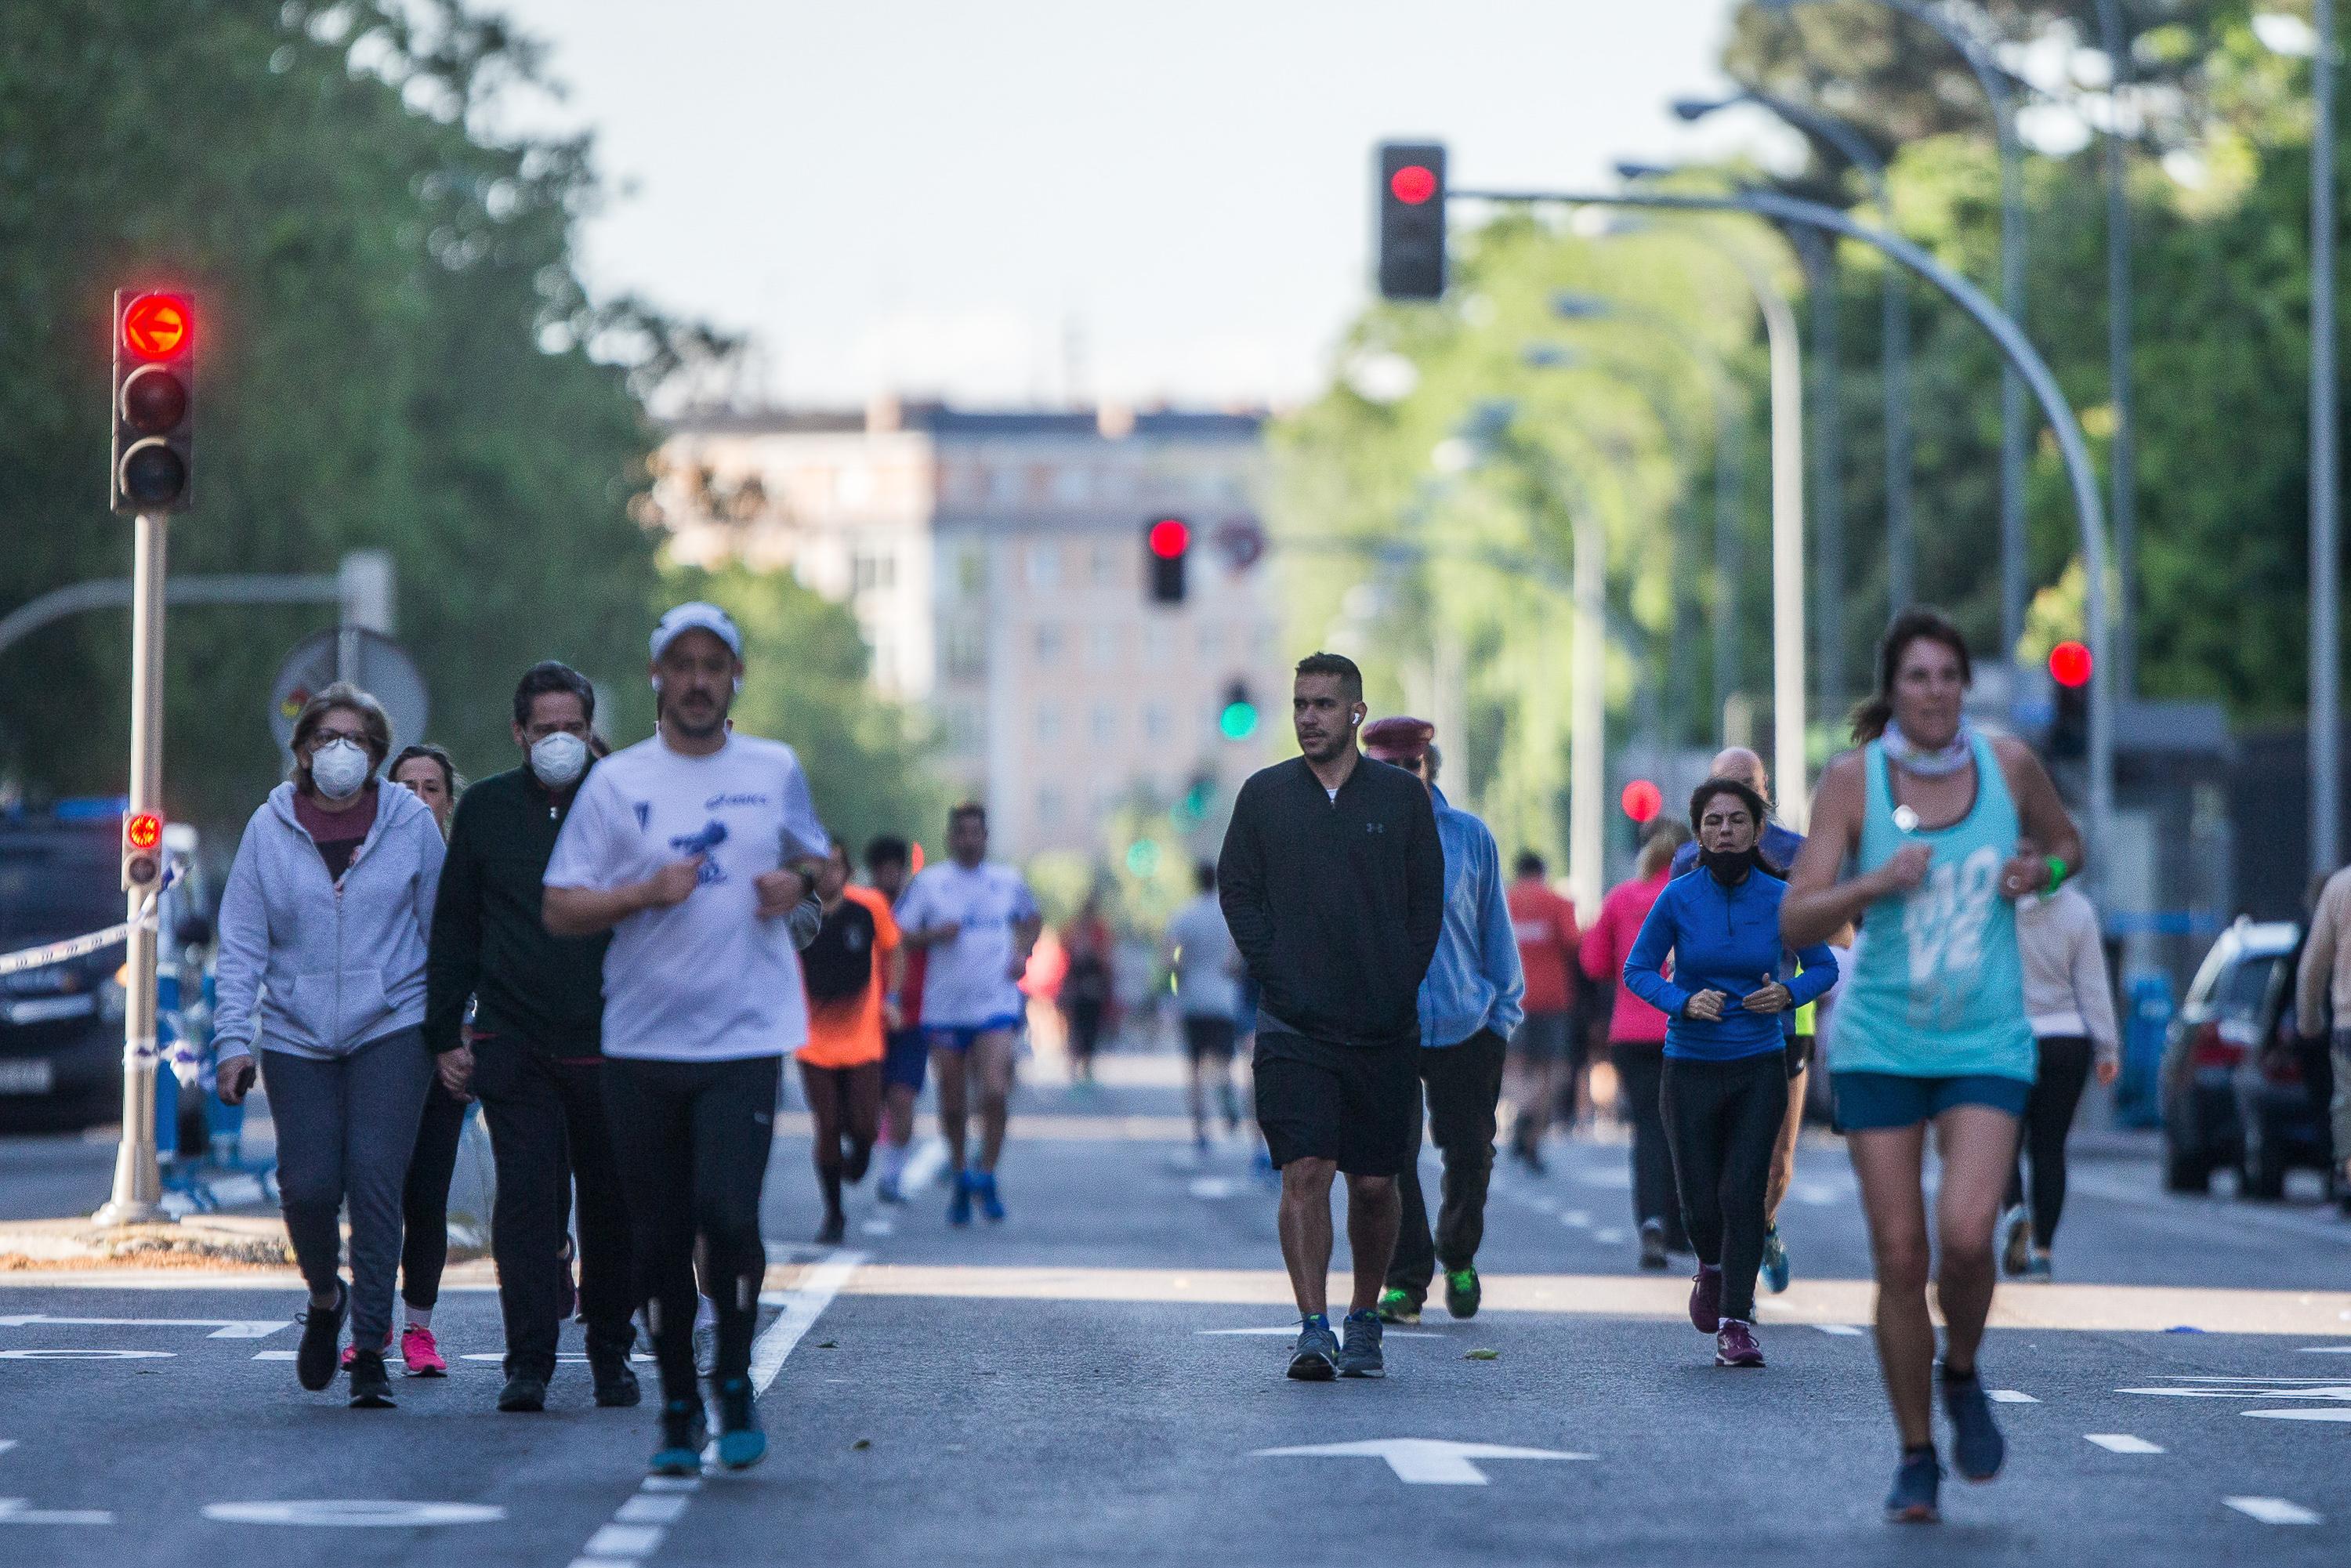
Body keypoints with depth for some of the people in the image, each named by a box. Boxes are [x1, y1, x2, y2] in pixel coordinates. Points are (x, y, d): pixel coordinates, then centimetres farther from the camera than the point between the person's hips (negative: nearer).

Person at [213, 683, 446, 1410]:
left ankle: (371, 1351, -7)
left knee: (374, 1177, -13)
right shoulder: (270, 829, 4)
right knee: (308, 1185, -6)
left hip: (391, 1028, -1)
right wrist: (235, 1040, -4)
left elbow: (443, 930, 8)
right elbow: (242, 943, 4)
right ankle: (325, 1297, 26)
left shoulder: (412, 824, 2)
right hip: (297, 1036, 1)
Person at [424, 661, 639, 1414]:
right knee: (525, 1197, -10)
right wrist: (445, 1034, 7)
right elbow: (453, 927, 12)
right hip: (513, 1042, 0)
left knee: (610, 1203, 7)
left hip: (607, 1042, 0)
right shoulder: (486, 809, 6)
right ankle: (529, 1364, -10)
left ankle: (611, 1352, 22)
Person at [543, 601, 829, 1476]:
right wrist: (647, 893, -15)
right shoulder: (616, 782, 3)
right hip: (641, 1041, 1)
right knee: (658, 1237, 3)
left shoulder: (776, 772, 9)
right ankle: (678, 1411, 18)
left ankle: (735, 1383, 7)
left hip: (746, 1035, 0)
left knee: (727, 1214, -16)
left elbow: (817, 858, 24)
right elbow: (559, 909, 1)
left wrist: (799, 881, 1)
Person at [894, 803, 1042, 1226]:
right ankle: (960, 1179, 25)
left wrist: (1022, 954, 10)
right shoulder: (929, 882, 2)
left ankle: (987, 1176, -2)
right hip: (944, 1008, 0)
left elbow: (1033, 919, 27)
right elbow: (900, 934, 1)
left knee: (994, 1092, -17)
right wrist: (934, 935, -17)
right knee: (952, 1103, 6)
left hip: (996, 1005, 0)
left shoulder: (1008, 881, 9)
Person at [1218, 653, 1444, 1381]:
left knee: (1375, 1183, 6)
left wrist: (1401, 983, -3)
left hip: (1384, 1024, 1)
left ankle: (1364, 1322, 22)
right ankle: (1314, 1328, -14)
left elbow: (1428, 900, 7)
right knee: (1305, 1172, -12)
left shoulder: (1403, 796, 5)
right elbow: (1237, 890, 7)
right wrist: (1276, 976, -4)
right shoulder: (1264, 795, 6)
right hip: (1294, 1023, -1)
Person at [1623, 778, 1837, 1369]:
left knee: (1743, 1193, -11)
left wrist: (1789, 994, -14)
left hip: (1759, 1069, 0)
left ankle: (1735, 1325, -4)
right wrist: (1684, 1001, -16)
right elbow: (1637, 969, 2)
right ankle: (1712, 1267, 37)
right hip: (1689, 1070, 0)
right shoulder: (1678, 898, -6)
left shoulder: (1780, 899, -5)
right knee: (1700, 1201, 2)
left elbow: (1824, 967, 7)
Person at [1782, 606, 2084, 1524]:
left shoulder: (2007, 764, -1)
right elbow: (1795, 923, -9)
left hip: (1987, 1044, 0)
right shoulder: (1854, 778, -7)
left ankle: (1963, 1379, 12)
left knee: (1965, 1234, -19)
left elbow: (2067, 844, 19)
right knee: (1899, 1257, -1)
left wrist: (2041, 873, -4)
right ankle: (1916, 1457, 15)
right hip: (1879, 1044, 0)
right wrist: (1877, 883, -26)